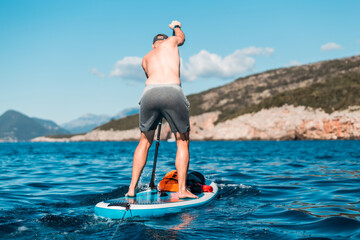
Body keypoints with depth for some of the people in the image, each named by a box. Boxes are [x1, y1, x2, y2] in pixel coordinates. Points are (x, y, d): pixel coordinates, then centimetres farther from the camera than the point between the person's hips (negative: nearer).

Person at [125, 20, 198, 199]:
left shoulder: (145, 59, 29)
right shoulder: (170, 42, 24)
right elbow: (181, 38, 46)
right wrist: (176, 26, 67)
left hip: (149, 93, 3)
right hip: (173, 92, -3)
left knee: (145, 141, 19)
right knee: (182, 142, 11)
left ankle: (132, 188, 18)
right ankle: (182, 190, 7)